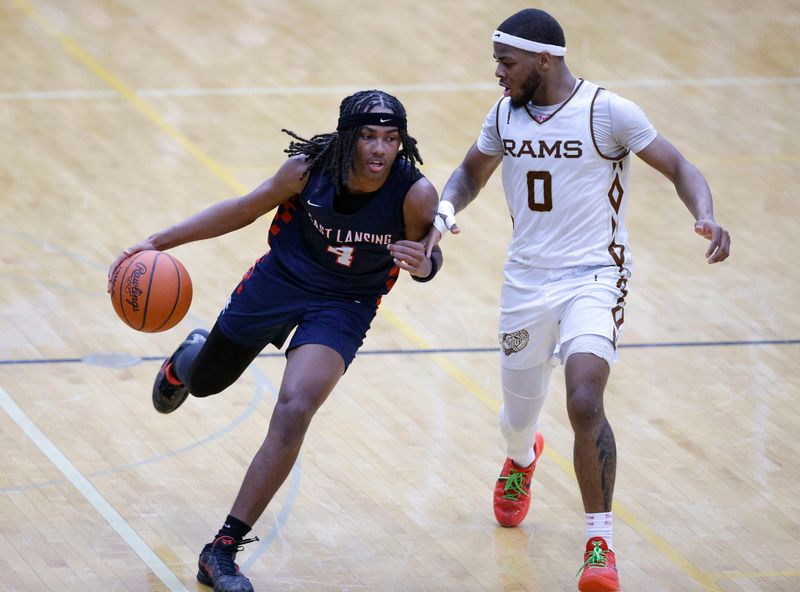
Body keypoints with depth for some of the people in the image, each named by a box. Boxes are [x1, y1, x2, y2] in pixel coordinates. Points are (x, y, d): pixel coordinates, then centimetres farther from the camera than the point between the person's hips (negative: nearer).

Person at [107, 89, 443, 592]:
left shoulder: (414, 193, -27)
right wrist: (158, 242, -11)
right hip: (279, 281, 2)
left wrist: (422, 263, -35)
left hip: (343, 309, -2)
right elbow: (244, 210, -8)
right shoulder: (310, 168, -24)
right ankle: (188, 357, 64)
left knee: (294, 412, -23)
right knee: (203, 383, 21)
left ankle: (223, 551, -12)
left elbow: (428, 260, -9)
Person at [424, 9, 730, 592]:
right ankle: (523, 457, 56)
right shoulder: (505, 113, 2)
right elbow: (472, 172, 20)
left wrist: (706, 217, -28)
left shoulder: (608, 112, -14)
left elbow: (679, 167, -8)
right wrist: (445, 210, -2)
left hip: (594, 278, -5)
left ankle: (600, 543, -12)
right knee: (518, 418, 16)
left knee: (584, 402, -26)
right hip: (526, 280, 5)